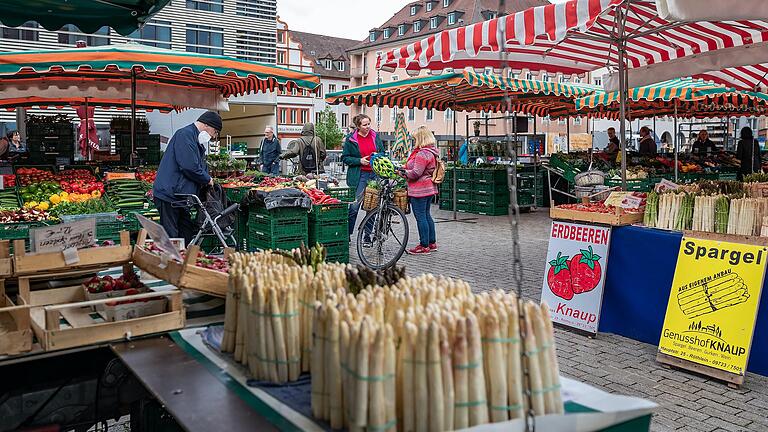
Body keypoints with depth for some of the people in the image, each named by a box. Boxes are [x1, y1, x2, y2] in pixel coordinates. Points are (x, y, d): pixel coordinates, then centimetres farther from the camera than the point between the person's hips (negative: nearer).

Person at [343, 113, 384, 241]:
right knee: (354, 206, -6)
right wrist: (359, 161, -13)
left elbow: (383, 152, 19)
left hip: (375, 174, 4)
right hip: (360, 175, -4)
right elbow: (345, 158, 0)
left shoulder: (375, 136, 9)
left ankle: (367, 235, 17)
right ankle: (347, 234, 8)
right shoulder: (351, 139, -2)